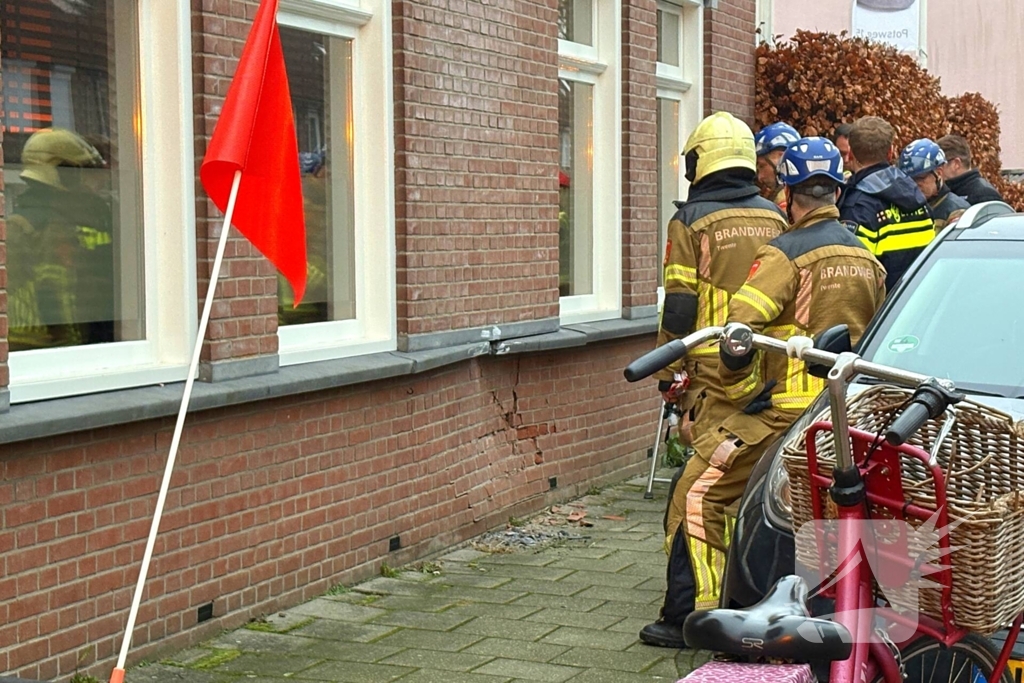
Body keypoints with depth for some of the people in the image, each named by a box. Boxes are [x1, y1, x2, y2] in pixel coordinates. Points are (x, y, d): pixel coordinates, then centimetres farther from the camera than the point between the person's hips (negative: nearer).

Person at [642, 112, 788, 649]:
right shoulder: (775, 218, 11)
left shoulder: (692, 220, -4)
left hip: (716, 378, -5)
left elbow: (680, 306, -7)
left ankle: (683, 616, -3)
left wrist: (667, 370, 3)